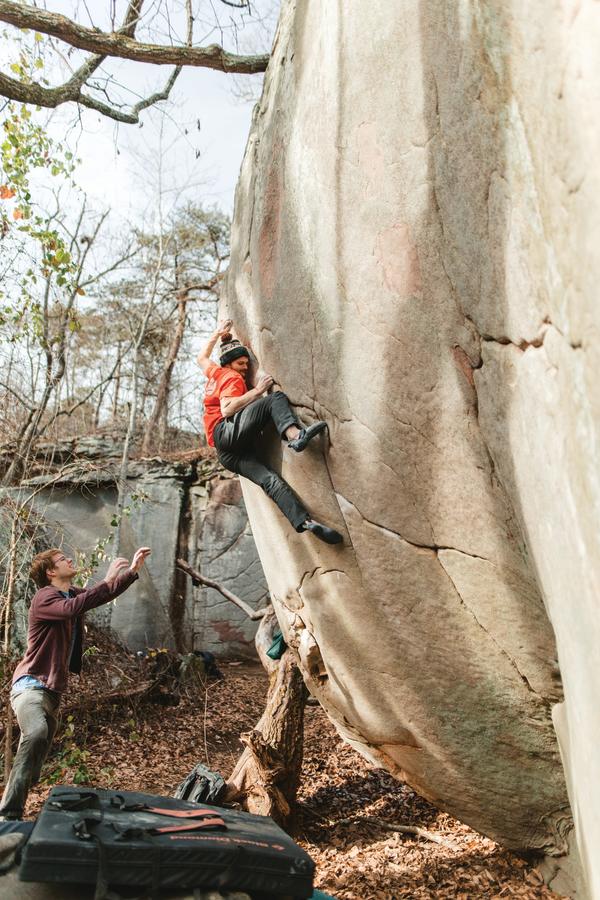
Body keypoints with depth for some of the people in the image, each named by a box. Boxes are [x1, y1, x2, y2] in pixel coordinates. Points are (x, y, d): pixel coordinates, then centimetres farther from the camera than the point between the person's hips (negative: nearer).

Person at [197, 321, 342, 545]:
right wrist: (257, 390, -7)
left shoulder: (215, 373, 30)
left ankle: (305, 522, -29)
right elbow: (226, 410, -12)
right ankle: (294, 434, -44)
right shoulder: (232, 378, 6)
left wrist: (218, 334, 52)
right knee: (276, 398, -16)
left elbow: (202, 358, 52)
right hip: (227, 432, -8)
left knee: (270, 480, -12)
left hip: (227, 453, 8)